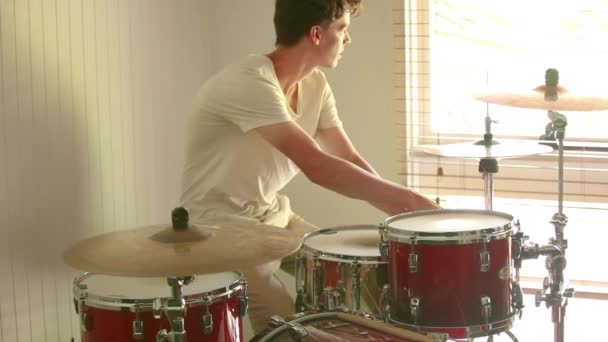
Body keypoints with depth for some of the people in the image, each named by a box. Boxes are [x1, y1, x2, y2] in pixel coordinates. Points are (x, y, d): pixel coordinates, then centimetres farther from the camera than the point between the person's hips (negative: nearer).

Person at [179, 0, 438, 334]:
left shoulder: (315, 84, 1)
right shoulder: (249, 83, -27)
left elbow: (349, 161, 1)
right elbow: (317, 166, -34)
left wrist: (405, 213, -12)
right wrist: (407, 198, -31)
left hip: (274, 215, 9)